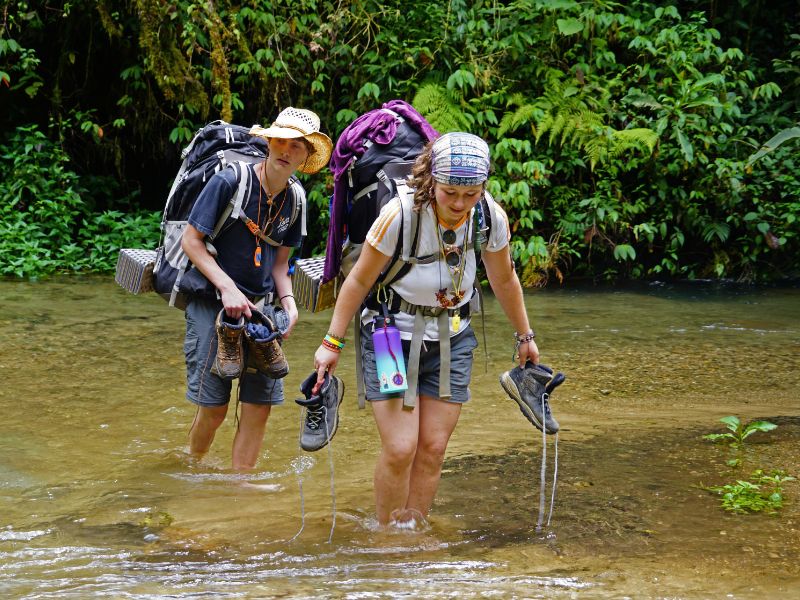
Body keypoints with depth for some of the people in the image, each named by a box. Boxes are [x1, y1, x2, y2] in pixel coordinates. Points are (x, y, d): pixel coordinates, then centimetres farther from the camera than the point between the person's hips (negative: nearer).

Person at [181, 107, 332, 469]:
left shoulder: (295, 197, 4)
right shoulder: (229, 181, -13)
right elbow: (191, 240, -11)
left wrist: (287, 300, -5)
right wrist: (227, 288, -18)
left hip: (261, 307, 5)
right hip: (213, 303, -5)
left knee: (259, 406, 0)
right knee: (214, 409, -3)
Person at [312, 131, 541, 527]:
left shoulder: (491, 217, -13)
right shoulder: (400, 214, -24)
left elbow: (504, 280, 7)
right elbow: (360, 280, -11)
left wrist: (524, 336, 17)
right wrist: (333, 343, -7)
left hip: (451, 340, 4)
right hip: (392, 334, -4)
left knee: (433, 449, 2)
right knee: (400, 449, -10)